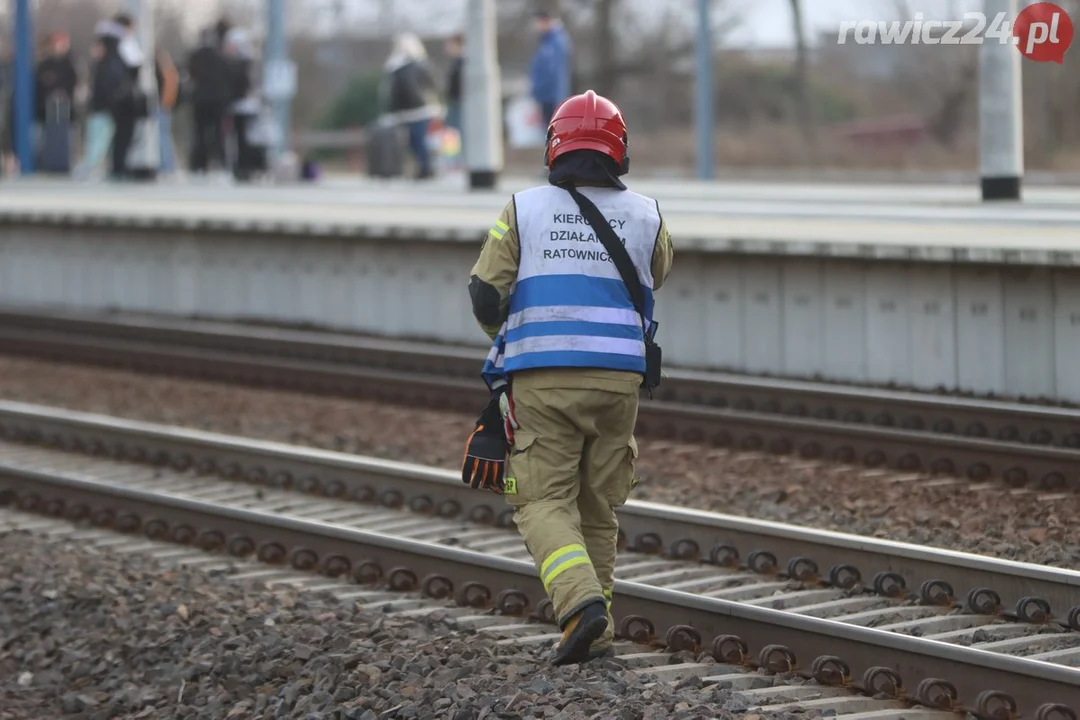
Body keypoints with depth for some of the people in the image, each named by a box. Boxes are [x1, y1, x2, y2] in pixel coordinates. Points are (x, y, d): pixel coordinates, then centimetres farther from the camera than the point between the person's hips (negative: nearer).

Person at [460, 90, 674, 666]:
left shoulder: (523, 210, 1)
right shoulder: (645, 216, 7)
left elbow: (484, 296, -1)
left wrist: (507, 335, 19)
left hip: (541, 380, -2)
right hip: (618, 379, 2)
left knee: (544, 503, 0)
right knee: (597, 506, 14)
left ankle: (581, 603, -22)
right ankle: (595, 631, 16)